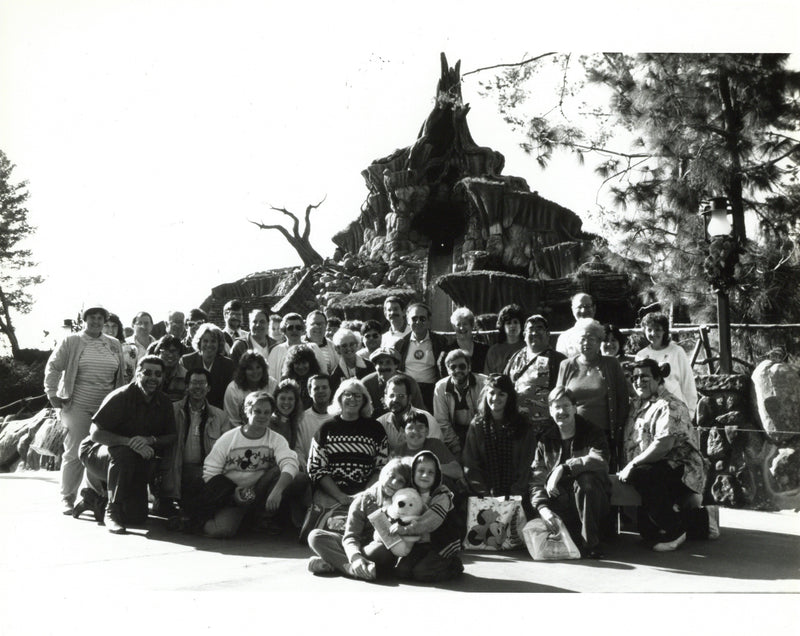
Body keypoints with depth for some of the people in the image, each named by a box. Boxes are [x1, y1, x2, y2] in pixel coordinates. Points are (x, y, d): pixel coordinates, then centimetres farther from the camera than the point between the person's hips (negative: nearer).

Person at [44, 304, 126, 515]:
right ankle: (67, 497, 6)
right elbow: (53, 367, 2)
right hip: (78, 407, -3)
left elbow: (122, 375, 17)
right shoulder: (71, 342, 2)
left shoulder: (114, 345, 12)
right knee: (75, 452, -4)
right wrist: (52, 394, -3)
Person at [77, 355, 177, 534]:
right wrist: (129, 441, -40)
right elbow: (95, 433, -26)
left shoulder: (164, 403, -3)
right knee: (123, 453, -41)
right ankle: (112, 511, -24)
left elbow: (172, 437, -4)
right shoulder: (120, 397, -21)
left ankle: (95, 498, 27)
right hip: (97, 452, -6)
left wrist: (150, 440, -26)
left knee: (138, 516, -2)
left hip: (136, 461, 6)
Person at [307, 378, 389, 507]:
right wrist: (340, 496, -10)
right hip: (329, 493, 0)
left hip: (365, 492, 0)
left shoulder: (375, 428, 12)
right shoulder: (326, 429, 11)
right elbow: (316, 468, 4)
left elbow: (382, 468, 7)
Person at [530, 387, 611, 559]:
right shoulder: (545, 441, 6)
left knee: (585, 480, -34)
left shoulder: (593, 434, -1)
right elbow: (536, 481, -3)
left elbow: (600, 460, -25)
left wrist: (563, 468, -31)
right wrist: (543, 508, -23)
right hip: (560, 505, 3)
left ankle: (591, 544, -23)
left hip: (593, 504, -3)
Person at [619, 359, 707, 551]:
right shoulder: (636, 405, 16)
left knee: (639, 475, -38)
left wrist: (632, 465, -22)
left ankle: (674, 530, -18)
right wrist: (628, 467, -1)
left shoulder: (669, 406, -11)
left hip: (679, 469, -9)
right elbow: (628, 441, 15)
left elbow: (664, 445, -23)